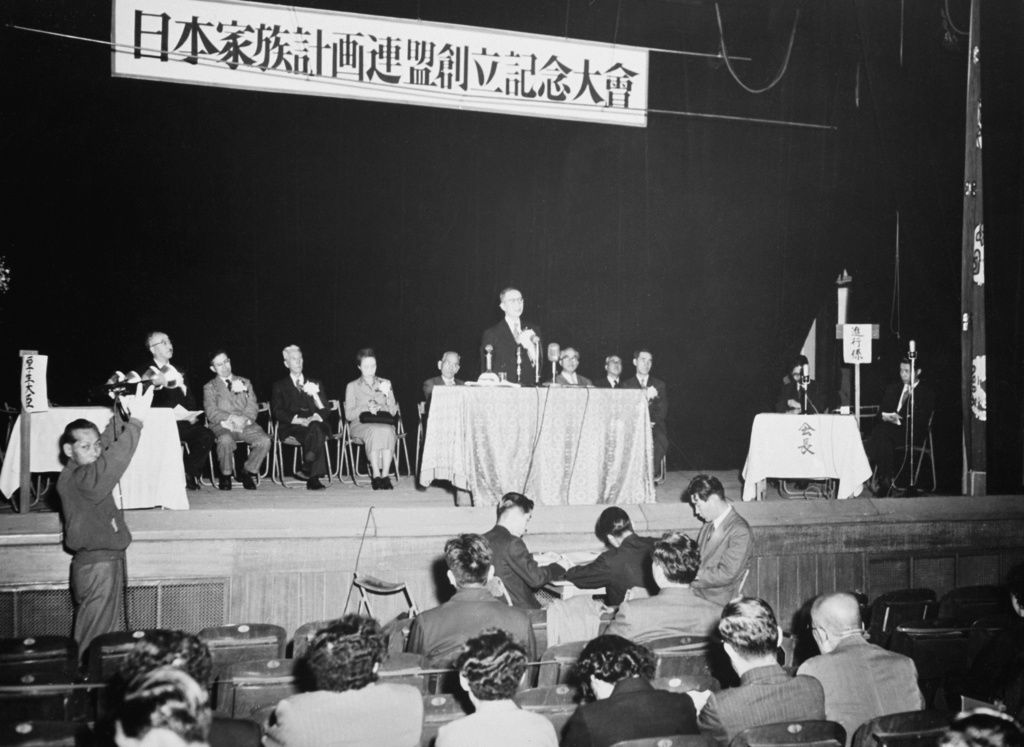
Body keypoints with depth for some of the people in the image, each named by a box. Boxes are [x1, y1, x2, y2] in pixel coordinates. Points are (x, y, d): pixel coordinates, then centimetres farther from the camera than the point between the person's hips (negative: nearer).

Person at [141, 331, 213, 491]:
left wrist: (190, 414, -5)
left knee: (206, 434, -19)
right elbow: (156, 403, -12)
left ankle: (189, 474, -8)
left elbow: (190, 398, 17)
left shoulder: (178, 372, 23)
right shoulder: (148, 373, 2)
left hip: (184, 420, 6)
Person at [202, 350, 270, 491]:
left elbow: (252, 406, 10)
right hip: (222, 426, -3)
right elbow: (211, 412, -2)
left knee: (264, 440, -26)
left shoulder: (245, 382, 22)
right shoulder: (209, 387, 13)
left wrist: (245, 419, -12)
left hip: (246, 425, 3)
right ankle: (226, 475, -13)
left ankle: (248, 472, -5)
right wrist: (232, 418, -17)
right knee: (225, 440, -38)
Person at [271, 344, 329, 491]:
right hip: (291, 429, -2)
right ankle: (314, 477, -39)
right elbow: (278, 412, 2)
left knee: (316, 428, -36)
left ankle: (307, 469, -37)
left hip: (315, 424, 2)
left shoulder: (315, 383, 25)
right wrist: (301, 420, -14)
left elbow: (325, 410, 16)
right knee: (316, 434, -35)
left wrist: (315, 418, -8)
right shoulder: (280, 386, 18)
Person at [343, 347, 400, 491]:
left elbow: (393, 412, 11)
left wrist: (388, 394, -7)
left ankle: (385, 475, -38)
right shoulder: (352, 386, 15)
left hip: (384, 424, 2)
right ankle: (376, 475, -39)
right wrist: (366, 408, -12)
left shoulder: (385, 383, 20)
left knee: (387, 431, -35)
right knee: (375, 431, -37)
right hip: (361, 424, -2)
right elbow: (349, 414, 4)